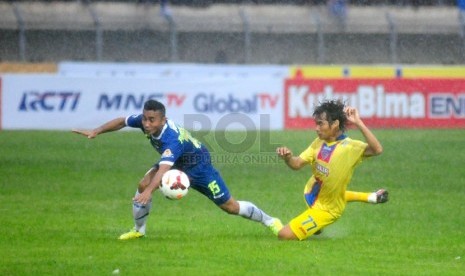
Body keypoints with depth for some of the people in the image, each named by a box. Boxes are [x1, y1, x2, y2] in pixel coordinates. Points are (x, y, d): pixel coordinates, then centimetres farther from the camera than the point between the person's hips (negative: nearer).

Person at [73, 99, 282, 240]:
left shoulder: (171, 138, -43)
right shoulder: (144, 121, -22)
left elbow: (164, 168, -56)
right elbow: (121, 121, -3)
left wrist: (149, 192, -68)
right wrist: (96, 132, -13)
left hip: (198, 166, -7)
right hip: (176, 163, 7)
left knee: (229, 206, -1)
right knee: (143, 184, -14)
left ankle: (269, 221, 19)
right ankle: (138, 230, 6)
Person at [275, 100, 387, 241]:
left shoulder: (350, 147, -30)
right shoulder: (319, 142, -9)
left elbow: (377, 149, -45)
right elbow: (297, 164, -8)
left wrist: (358, 123, -51)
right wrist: (287, 157, -32)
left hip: (325, 209, -8)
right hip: (312, 195, 8)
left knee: (285, 235, -12)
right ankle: (369, 197, 39)